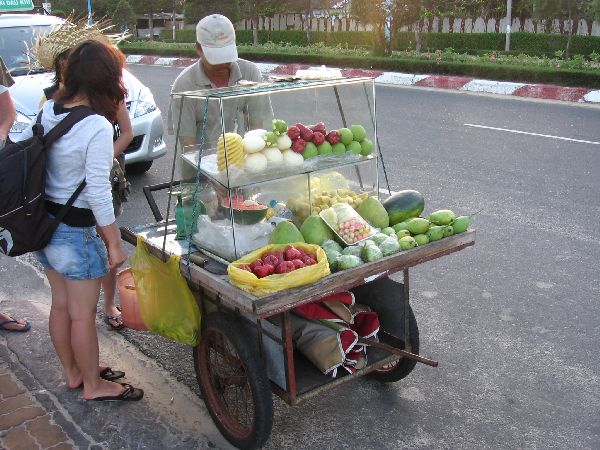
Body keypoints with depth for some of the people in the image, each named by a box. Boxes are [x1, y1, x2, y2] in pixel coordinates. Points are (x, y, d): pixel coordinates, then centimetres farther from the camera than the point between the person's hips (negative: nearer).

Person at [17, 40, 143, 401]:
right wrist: (115, 243, -14)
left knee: (61, 305, 21)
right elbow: (98, 192, -22)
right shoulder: (98, 127, -22)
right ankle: (93, 385, 27)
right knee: (83, 314, 9)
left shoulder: (48, 111, 0)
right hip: (76, 231, -8)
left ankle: (74, 372, 40)